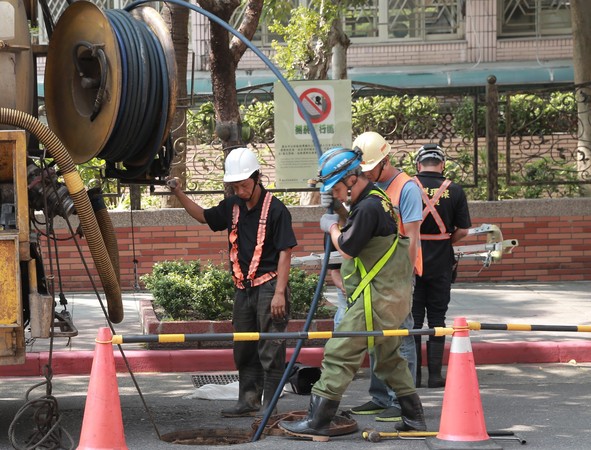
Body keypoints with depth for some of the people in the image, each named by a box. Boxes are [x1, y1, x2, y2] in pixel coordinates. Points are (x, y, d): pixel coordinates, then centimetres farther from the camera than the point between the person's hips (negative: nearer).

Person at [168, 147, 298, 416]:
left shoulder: (275, 209, -10)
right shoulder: (232, 207, 9)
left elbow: (285, 253, -12)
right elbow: (204, 216, 27)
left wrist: (279, 292, -18)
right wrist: (179, 195, 12)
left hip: (268, 286, -7)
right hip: (243, 288, 7)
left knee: (270, 351, -4)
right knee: (244, 349, 14)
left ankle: (270, 406, 1)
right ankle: (249, 401, 23)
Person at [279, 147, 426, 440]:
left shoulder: (368, 207, -18)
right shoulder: (379, 200, 14)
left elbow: (347, 248, -14)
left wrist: (332, 227, 2)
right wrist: (339, 225, 9)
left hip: (376, 298, -10)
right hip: (393, 295, 10)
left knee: (339, 354, -8)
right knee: (389, 358, 20)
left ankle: (317, 422, -8)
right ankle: (414, 418, 23)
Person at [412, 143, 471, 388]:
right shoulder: (454, 191, -3)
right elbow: (463, 230, -2)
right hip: (441, 263, 1)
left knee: (412, 317, 7)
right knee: (437, 317, 9)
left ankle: (413, 374, 6)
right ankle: (435, 374, 8)